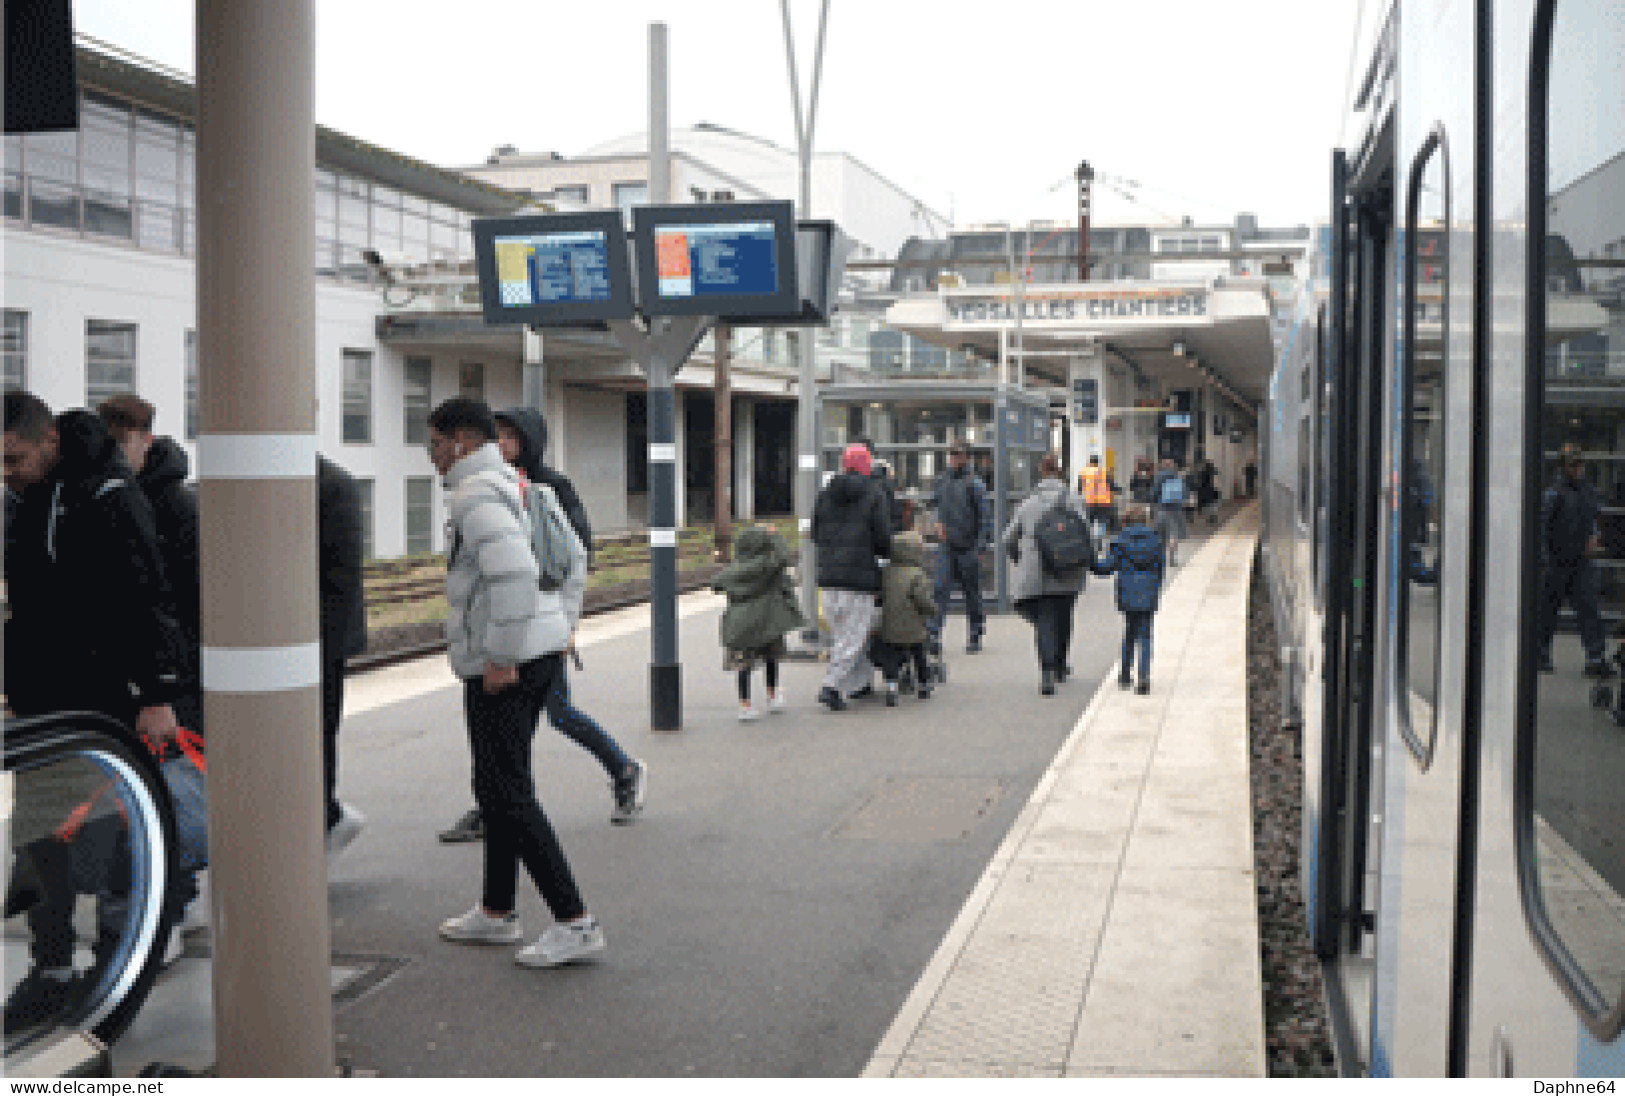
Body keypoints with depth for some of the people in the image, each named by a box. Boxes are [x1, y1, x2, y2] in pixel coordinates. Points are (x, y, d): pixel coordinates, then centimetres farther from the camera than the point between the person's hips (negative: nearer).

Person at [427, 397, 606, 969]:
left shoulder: (476, 493, -14)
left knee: (506, 792, -6)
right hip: (543, 652, 10)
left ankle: (575, 922, -6)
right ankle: (496, 912, 28)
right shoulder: (518, 487, 17)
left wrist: (502, 658, -23)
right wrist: (561, 629, 22)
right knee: (497, 783, 18)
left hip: (502, 665, -10)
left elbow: (513, 573, -28)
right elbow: (574, 558, 24)